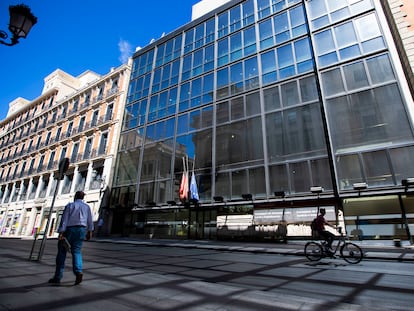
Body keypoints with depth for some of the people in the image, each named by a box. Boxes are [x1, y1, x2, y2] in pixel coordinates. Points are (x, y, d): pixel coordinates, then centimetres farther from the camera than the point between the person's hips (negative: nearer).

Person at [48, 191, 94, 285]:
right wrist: (89, 231, 19)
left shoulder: (69, 206, -1)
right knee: (76, 252, 7)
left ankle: (58, 277, 13)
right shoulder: (87, 206, 8)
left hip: (69, 230, -2)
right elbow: (90, 221, 10)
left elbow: (64, 220, -11)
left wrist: (61, 233, -14)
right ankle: (78, 271, -16)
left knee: (62, 252, 9)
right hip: (81, 230, 3)